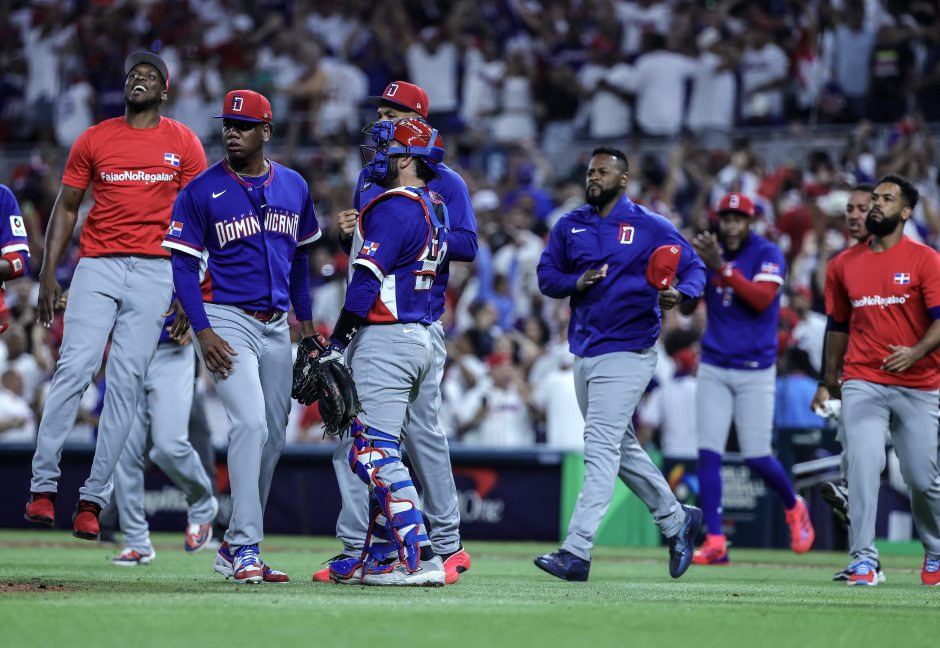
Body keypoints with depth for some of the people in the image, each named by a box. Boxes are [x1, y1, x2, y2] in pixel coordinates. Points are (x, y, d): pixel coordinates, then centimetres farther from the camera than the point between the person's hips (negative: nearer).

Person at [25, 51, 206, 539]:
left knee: (126, 381, -5)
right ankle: (43, 486, -10)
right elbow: (67, 207, 12)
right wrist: (48, 273, 2)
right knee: (74, 368, -14)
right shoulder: (94, 140, 10)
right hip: (97, 265, 0)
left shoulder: (184, 144, 8)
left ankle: (93, 500, -2)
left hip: (154, 270, 0)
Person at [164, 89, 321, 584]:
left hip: (275, 325, 6)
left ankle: (233, 548, 19)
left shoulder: (294, 187, 8)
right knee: (251, 423, -19)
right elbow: (184, 265, -7)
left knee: (273, 436, 8)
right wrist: (203, 331, -16)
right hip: (226, 321, -6)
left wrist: (305, 318, 17)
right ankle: (245, 548, -17)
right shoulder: (201, 191, -5)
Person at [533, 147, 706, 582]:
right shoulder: (569, 226, 11)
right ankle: (676, 519, 34)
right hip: (583, 351, 7)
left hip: (627, 353, -7)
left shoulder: (651, 227, -3)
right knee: (621, 448, 16)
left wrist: (680, 293, -22)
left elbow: (694, 268, 0)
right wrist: (575, 282, -10)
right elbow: (546, 275, 11)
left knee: (600, 447, -14)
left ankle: (577, 552, -20)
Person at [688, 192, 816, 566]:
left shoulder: (768, 254, -7)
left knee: (757, 458, -2)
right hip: (714, 367, 4)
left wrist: (722, 268, -28)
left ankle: (794, 508, 28)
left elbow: (762, 299, -22)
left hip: (755, 370, -4)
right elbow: (687, 302, 2)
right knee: (708, 454, -6)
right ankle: (715, 542, -5)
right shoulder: (712, 251, 7)